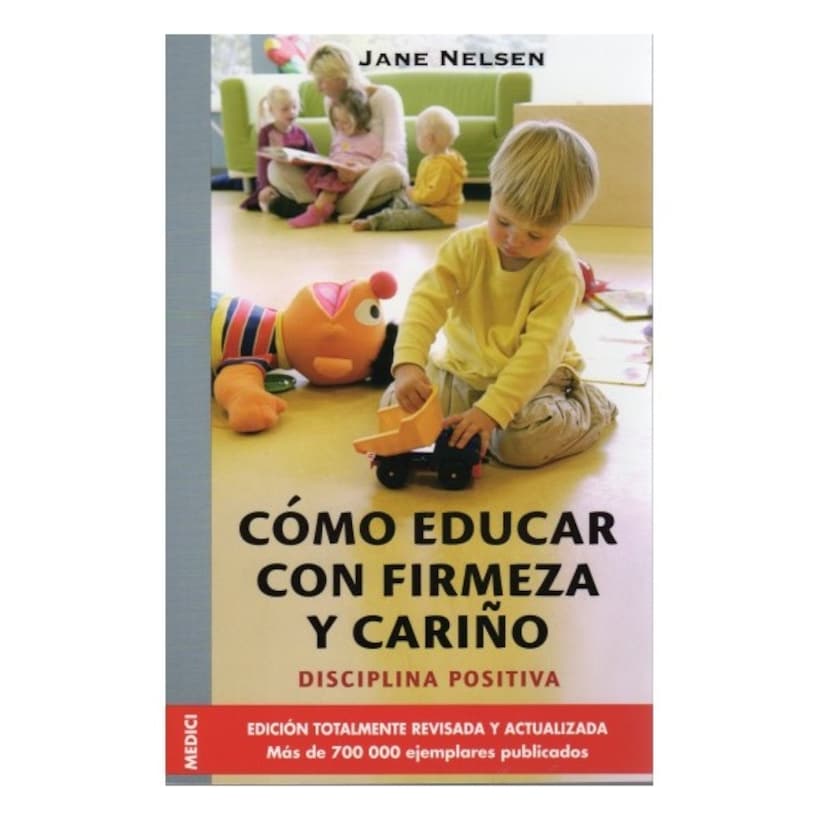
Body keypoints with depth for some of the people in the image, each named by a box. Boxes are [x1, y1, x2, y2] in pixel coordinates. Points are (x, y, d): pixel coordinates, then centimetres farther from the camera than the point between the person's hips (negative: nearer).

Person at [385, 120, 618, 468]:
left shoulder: (562, 272, -20)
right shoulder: (467, 247, -11)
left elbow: (539, 351, -27)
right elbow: (426, 300, -21)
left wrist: (491, 409, -37)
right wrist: (408, 363, -39)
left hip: (533, 379, -4)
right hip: (463, 371, 4)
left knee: (525, 442, -31)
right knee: (396, 404, -12)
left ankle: (589, 407, 1)